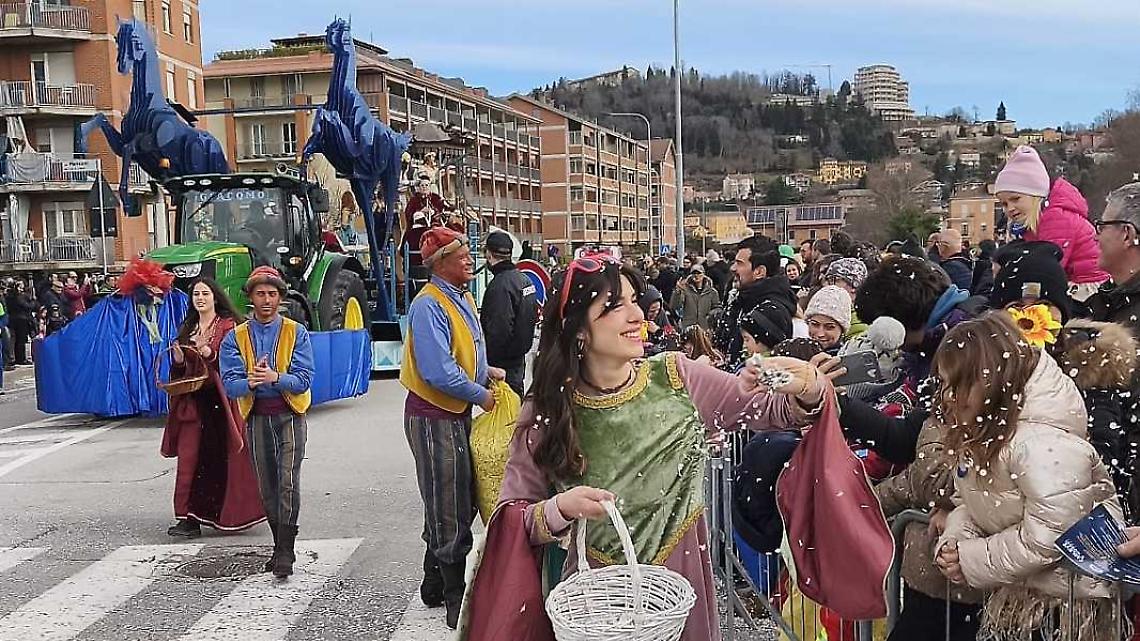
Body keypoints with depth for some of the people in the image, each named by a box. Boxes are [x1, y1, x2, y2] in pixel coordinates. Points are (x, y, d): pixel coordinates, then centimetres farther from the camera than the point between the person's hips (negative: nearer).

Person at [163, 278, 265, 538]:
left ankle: (229, 514, 14)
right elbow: (181, 370, 20)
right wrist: (178, 359, -2)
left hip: (220, 401, -4)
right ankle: (189, 518, -5)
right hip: (193, 402, 4)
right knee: (189, 458, -5)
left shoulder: (228, 326, 0)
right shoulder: (187, 329, 17)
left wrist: (207, 351, -27)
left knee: (222, 458, 1)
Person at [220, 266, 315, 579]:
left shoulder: (296, 332, 1)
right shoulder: (236, 338, 5)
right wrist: (251, 382, -25)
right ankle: (281, 546, 24)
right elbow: (229, 384, -4)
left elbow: (304, 379, -7)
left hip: (290, 415, -3)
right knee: (267, 486, 10)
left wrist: (275, 377, -25)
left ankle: (285, 552, -11)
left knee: (288, 482, -14)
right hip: (256, 419, 3)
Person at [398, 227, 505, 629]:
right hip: (433, 418, -10)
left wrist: (485, 371, 8)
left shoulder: (462, 298, 10)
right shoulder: (429, 305, -20)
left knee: (454, 506, 19)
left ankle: (434, 588, 34)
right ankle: (457, 606, 12)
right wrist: (480, 395, -16)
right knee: (450, 515, 0)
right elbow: (438, 371, -27)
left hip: (457, 415, 10)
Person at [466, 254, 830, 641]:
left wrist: (807, 388, -23)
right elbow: (512, 518, -6)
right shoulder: (546, 413, -12)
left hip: (681, 582, 2)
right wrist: (559, 508, -26)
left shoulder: (676, 377, -8)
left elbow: (775, 411, -2)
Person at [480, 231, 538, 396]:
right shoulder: (525, 279, 9)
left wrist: (488, 362, -16)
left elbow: (499, 330, -24)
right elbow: (534, 316, 16)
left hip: (503, 362, -9)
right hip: (520, 356, 9)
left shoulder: (500, 285, -20)